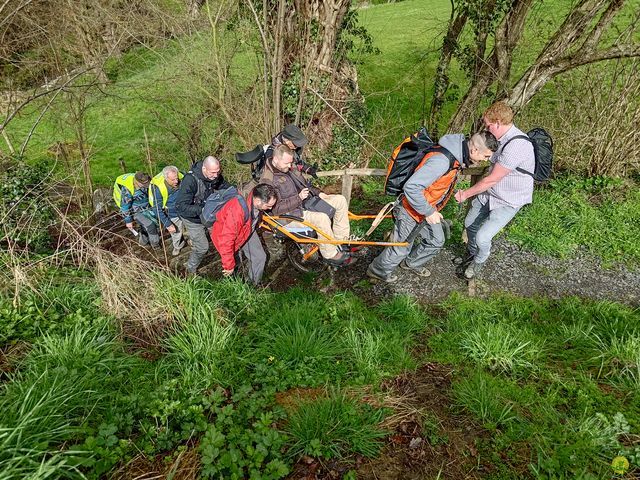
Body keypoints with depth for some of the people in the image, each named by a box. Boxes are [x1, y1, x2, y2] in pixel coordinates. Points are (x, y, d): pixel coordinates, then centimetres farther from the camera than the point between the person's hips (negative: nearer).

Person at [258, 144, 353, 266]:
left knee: (341, 200, -1)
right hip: (294, 212, -9)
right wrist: (298, 198, -25)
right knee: (322, 218, -35)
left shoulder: (289, 169, 10)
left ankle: (341, 241, 5)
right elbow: (276, 208, -22)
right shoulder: (267, 180, -17)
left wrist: (318, 193, 7)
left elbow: (305, 184, 25)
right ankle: (330, 255, -16)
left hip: (310, 201, 10)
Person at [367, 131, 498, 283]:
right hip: (411, 210, -9)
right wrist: (428, 212, -28)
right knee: (402, 248, 7)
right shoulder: (442, 161, -36)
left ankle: (411, 263, 43)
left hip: (428, 208, 9)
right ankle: (377, 270, 32)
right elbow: (411, 187, -37)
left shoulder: (457, 156, -6)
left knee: (436, 240, 19)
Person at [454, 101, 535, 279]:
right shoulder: (503, 137, -3)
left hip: (508, 202, -9)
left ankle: (479, 261, 23)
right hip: (489, 193, 9)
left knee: (482, 237, -10)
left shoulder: (516, 146, -33)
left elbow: (492, 179, -27)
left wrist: (466, 194, -17)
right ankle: (471, 254, 47)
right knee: (470, 224, 19)